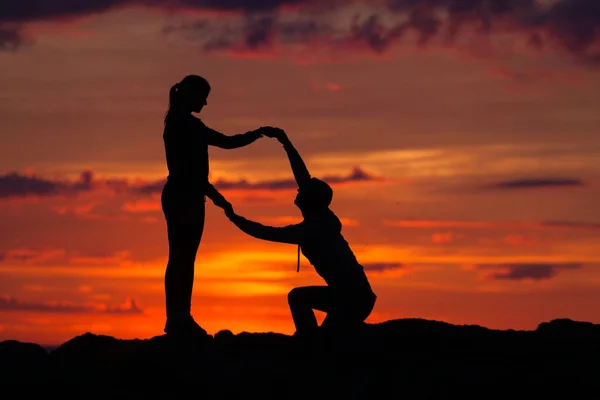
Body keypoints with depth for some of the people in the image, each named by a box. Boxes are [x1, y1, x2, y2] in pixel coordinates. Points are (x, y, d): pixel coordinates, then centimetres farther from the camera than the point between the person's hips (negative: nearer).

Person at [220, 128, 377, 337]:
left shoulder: (307, 230, -13)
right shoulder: (325, 219, 9)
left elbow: (264, 232, -3)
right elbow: (305, 179, 13)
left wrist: (233, 217, 11)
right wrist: (287, 144, 17)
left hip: (354, 298, -9)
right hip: (350, 292, 9)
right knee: (297, 297, 18)